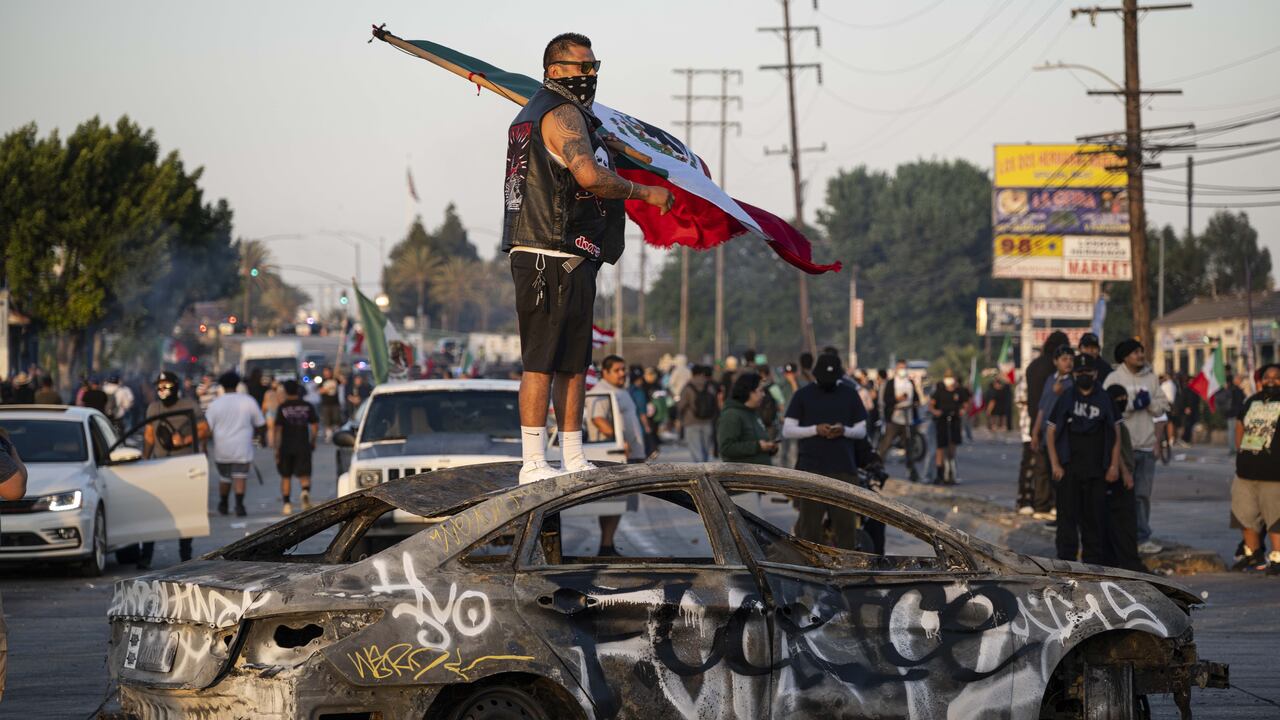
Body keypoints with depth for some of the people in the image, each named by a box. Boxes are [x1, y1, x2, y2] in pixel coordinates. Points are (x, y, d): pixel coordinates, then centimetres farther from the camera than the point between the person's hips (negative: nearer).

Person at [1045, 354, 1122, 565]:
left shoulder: (1104, 400, 9)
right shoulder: (1065, 398, 5)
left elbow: (1116, 434, 9)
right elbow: (1050, 431, 4)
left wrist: (1114, 465, 0)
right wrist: (1055, 465, -5)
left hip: (1096, 470, 1)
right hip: (1068, 469, -1)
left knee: (1095, 516, 4)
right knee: (1068, 516, -4)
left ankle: (1093, 559, 12)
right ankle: (1066, 561, -2)